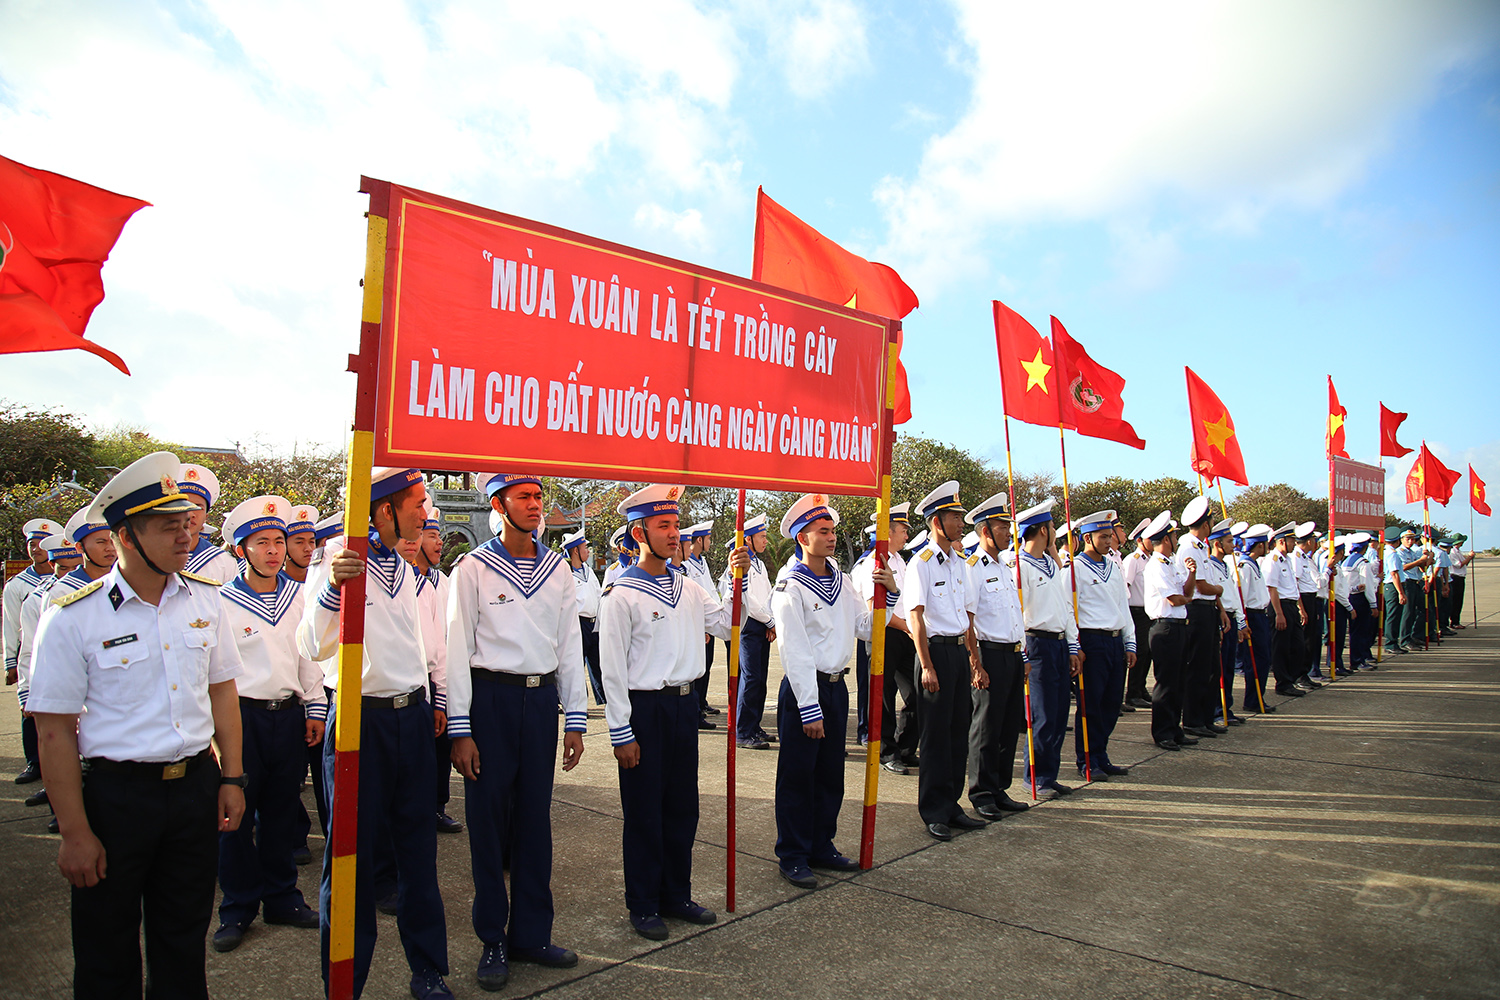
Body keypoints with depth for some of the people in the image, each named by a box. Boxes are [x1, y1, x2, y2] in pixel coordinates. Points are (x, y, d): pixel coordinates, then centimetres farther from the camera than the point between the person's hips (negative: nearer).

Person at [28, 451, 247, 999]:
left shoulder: (205, 599, 0)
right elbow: (56, 732, -9)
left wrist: (232, 777, 5)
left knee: (185, 942, 18)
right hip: (115, 792, -3)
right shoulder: (72, 619, -12)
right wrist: (76, 833, -10)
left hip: (197, 785, 3)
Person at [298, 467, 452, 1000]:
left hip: (412, 716, 6)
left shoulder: (402, 566, 11)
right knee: (353, 851, 5)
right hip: (361, 718, -6)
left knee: (418, 844, 13)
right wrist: (333, 585, -32)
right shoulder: (337, 557, -9)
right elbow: (315, 647, -18)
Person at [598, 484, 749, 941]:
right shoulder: (621, 594, -10)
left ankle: (676, 895, 31)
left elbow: (729, 625, 13)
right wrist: (622, 733, -12)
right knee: (644, 812, 6)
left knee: (683, 806, 15)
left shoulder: (688, 587, 8)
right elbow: (612, 668, -11)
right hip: (645, 708, -6)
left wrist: (738, 578, 0)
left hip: (685, 702, 6)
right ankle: (643, 905, 23)